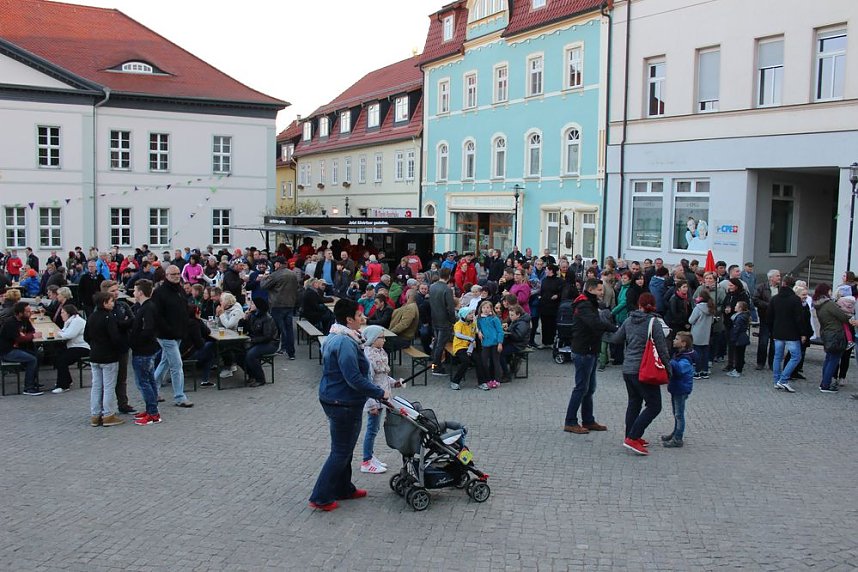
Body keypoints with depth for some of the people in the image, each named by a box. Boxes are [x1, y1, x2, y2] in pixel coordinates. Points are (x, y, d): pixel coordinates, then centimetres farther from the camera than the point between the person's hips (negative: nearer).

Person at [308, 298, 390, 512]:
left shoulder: (334, 338, 9)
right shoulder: (345, 343, -25)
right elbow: (354, 378, -28)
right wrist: (380, 393, -18)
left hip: (331, 398, 10)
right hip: (344, 404, -10)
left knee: (344, 449, 22)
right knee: (341, 452, 0)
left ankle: (343, 489, 34)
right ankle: (320, 498, 6)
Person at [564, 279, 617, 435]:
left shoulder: (590, 304, 16)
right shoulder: (584, 306, -18)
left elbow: (596, 325, 10)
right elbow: (595, 323, -35)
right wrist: (616, 328, -38)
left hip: (590, 352, 10)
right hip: (583, 353, -10)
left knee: (590, 388, 15)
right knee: (581, 387, -5)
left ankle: (588, 421, 24)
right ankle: (570, 423, 2)